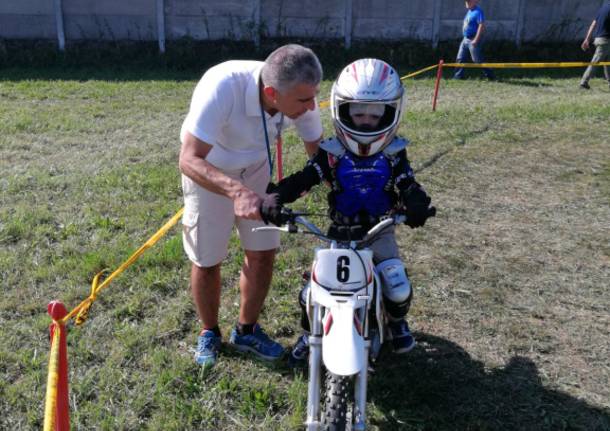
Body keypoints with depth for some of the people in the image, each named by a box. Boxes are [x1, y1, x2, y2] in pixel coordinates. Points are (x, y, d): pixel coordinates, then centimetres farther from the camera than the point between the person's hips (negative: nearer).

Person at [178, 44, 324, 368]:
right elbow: (189, 160, -42)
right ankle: (209, 333, 29)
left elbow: (319, 152, -7)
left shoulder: (300, 97, -24)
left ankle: (246, 330, 27)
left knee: (263, 254, 5)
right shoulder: (222, 87, -40)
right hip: (207, 171, -4)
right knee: (206, 260, 3)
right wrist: (238, 191, -57)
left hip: (256, 169, 4)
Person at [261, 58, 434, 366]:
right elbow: (303, 179, -16)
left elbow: (408, 186, -10)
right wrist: (274, 198, -35)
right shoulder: (331, 153, -7)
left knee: (399, 290, -13)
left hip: (379, 233, 1)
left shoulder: (393, 154, -3)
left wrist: (417, 204, -35)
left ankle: (397, 321, 26)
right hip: (339, 235, 0)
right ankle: (309, 333, 26)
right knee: (311, 293, -8)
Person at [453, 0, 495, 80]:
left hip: (473, 40, -9)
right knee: (460, 58, 9)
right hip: (465, 39, 9)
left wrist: (476, 40, -26)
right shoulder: (469, 11, 12)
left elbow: (481, 26, -24)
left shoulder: (478, 11, -17)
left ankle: (490, 76, 8)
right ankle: (458, 76, 17)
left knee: (478, 60, -3)